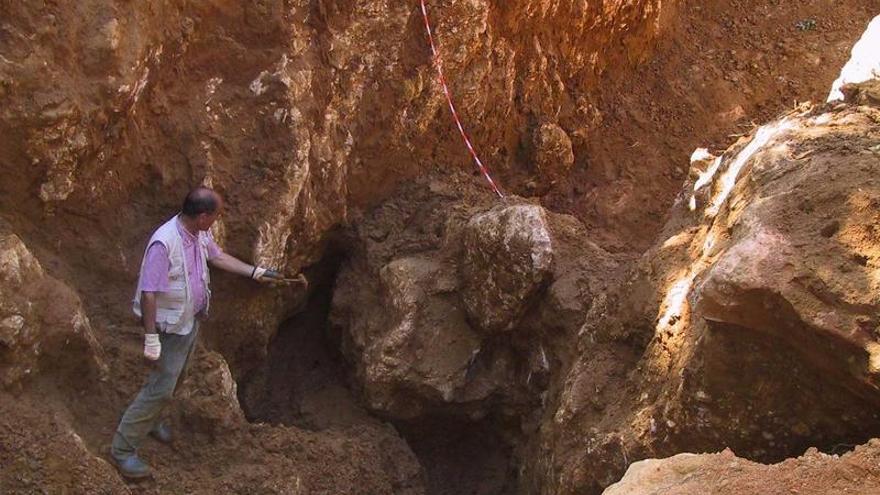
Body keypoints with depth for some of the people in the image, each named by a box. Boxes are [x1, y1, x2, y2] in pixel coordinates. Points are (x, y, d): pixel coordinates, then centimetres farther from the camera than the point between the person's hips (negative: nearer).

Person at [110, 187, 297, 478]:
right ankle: (123, 448, 8)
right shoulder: (164, 244, -32)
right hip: (170, 327, -8)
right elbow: (148, 294, -29)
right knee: (161, 388, -4)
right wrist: (151, 339, -27)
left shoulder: (200, 234, -6)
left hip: (191, 320, 8)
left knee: (171, 378, 24)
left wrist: (256, 273, 13)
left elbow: (218, 257, 15)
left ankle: (149, 420, 46)